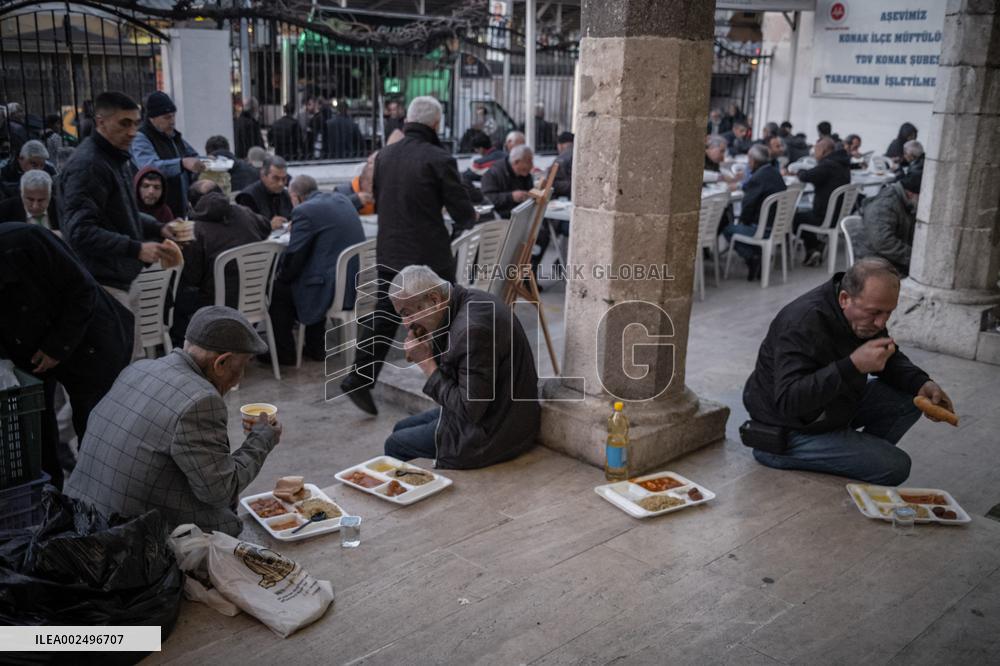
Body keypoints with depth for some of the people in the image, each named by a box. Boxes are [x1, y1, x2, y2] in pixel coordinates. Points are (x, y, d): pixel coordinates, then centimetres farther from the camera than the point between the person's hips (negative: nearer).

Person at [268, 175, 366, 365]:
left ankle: (284, 353, 22)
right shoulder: (341, 199, 12)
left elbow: (294, 256, -12)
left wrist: (281, 276, 7)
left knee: (278, 289, 11)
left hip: (333, 288, -8)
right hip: (357, 282, 8)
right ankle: (316, 347, 37)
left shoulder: (304, 211, -12)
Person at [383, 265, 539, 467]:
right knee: (401, 429, 21)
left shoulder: (473, 330, -31)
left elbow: (469, 410, -26)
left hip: (492, 434, -10)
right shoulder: (467, 301, -1)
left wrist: (427, 363, -20)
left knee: (394, 445, 0)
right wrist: (428, 353, -9)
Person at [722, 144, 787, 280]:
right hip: (778, 225, 9)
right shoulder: (776, 173, 8)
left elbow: (748, 205, -16)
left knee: (727, 229, 6)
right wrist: (739, 186, 33)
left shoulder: (757, 178, -19)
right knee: (741, 224, 27)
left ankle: (751, 256, -4)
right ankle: (757, 255, 16)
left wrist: (742, 221, 3)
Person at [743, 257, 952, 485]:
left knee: (910, 400, 2)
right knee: (895, 467, -15)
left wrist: (921, 383, -7)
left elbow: (890, 359, 14)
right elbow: (789, 401, -39)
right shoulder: (804, 323, -31)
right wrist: (854, 365, -43)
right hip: (790, 431, -9)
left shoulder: (866, 314, -4)